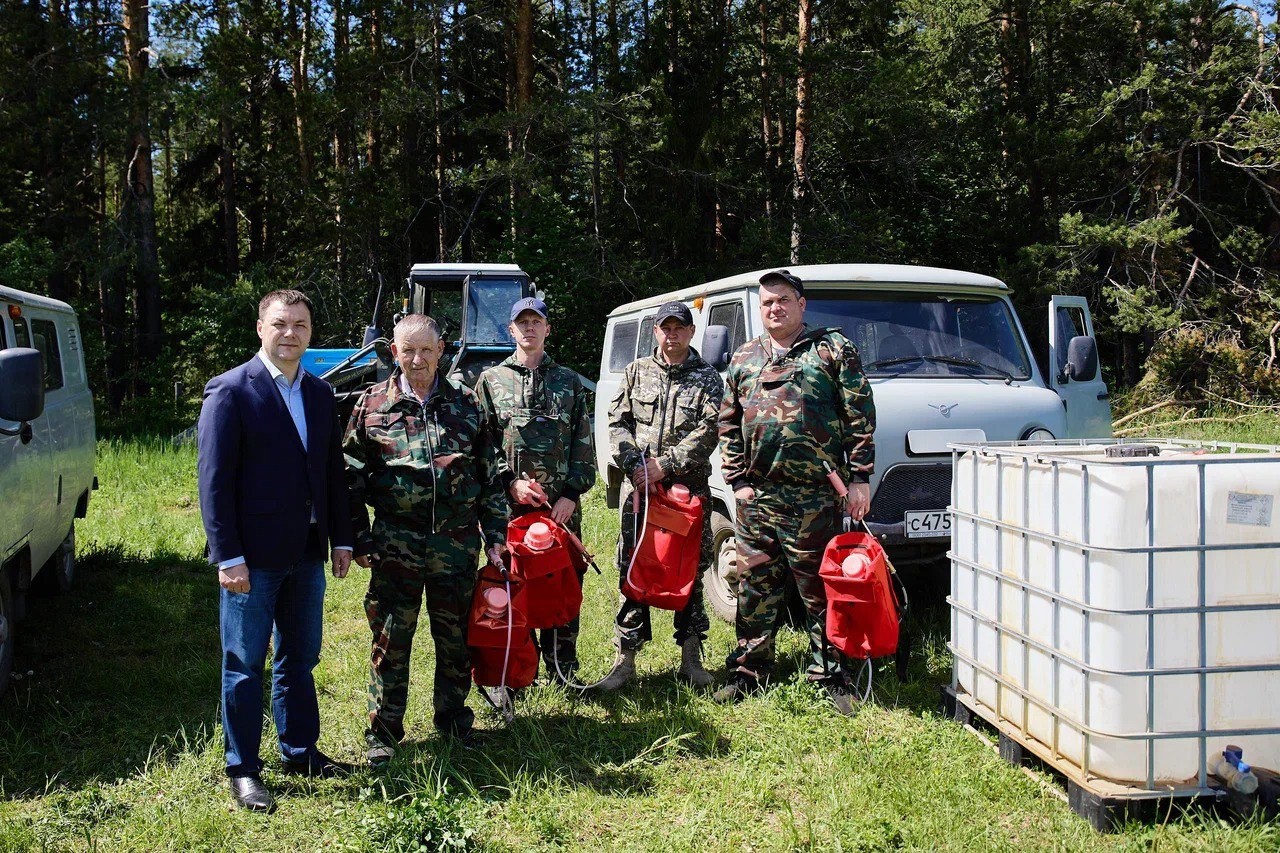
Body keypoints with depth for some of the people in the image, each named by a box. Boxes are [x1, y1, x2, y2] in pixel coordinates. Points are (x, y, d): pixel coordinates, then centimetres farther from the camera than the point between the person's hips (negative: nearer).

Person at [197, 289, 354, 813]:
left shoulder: (320, 393, 10)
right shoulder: (230, 391, -9)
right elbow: (214, 479, -12)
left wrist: (341, 539, 9)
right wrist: (227, 555, -17)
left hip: (306, 553, 6)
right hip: (252, 555, -6)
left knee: (300, 659, 15)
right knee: (244, 664, 4)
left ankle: (300, 751, 28)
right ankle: (242, 770, 15)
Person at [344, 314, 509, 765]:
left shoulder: (466, 403, 7)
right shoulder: (372, 405, 3)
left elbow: (490, 475, 9)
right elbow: (352, 478, 5)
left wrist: (495, 536, 5)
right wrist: (360, 540, 0)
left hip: (456, 543, 2)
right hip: (396, 545, -1)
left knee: (456, 639, 11)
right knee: (390, 641, 3)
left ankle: (454, 720, 28)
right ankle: (382, 733, 15)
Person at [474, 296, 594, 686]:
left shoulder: (568, 382, 12)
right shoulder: (491, 380, 10)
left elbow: (583, 445, 7)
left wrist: (572, 493, -5)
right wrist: (510, 482, -9)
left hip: (562, 505, 1)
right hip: (508, 505, 0)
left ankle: (563, 671, 14)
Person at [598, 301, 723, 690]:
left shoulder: (707, 378, 5)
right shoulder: (637, 372, 11)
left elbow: (707, 432, -7)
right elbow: (617, 423, 7)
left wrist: (665, 464, -14)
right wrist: (634, 465, -8)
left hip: (690, 487, -1)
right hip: (639, 488, 1)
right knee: (633, 572, 1)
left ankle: (691, 657, 17)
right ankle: (625, 658, 8)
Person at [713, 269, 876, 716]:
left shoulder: (832, 349, 4)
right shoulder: (743, 359, 15)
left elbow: (860, 416, 0)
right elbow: (728, 425, 16)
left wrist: (859, 478, -6)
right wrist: (737, 479, 6)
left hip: (815, 495, -3)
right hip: (757, 497, 4)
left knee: (821, 588, 3)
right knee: (755, 587, 9)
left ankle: (832, 678, 13)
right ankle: (748, 674, 20)